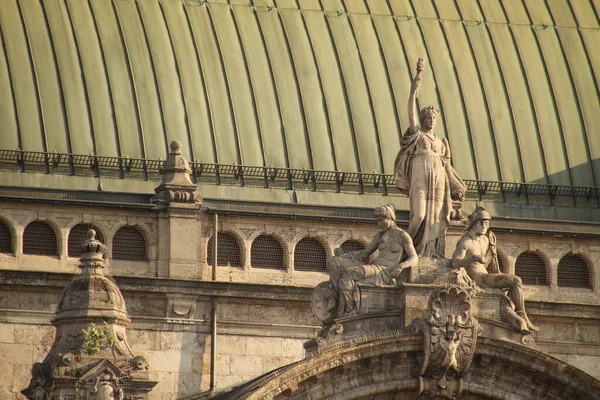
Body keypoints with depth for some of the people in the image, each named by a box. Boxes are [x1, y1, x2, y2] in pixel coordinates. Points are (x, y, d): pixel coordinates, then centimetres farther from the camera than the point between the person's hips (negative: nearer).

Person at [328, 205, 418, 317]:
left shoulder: (403, 236, 0)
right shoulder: (380, 235, 21)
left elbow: (414, 258, -8)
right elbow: (364, 253, 24)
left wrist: (401, 266, -29)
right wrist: (343, 255, 9)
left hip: (386, 274, -8)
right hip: (372, 267, 8)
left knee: (348, 273, -32)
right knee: (334, 263, -11)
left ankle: (347, 309, -23)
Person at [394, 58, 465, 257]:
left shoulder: (441, 143, 22)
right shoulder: (416, 135, 11)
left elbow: (447, 165, 22)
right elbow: (411, 112, 3)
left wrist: (456, 186, 15)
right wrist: (415, 89, -2)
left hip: (438, 181, 4)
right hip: (420, 179, -4)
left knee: (436, 220, -4)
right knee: (419, 215, -18)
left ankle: (430, 254, -7)